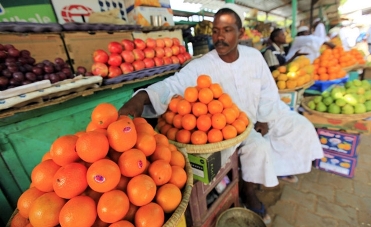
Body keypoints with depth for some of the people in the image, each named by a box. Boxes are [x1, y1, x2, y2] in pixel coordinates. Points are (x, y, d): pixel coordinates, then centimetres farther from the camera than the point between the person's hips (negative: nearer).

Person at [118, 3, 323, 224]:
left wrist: (264, 119, -4)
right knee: (258, 146, -28)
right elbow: (174, 84, -34)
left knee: (301, 126, 5)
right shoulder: (202, 66, -21)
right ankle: (248, 191, 2)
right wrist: (142, 97, -52)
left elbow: (268, 90, 2)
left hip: (259, 116, 6)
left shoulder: (254, 56, -8)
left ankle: (279, 165, 30)